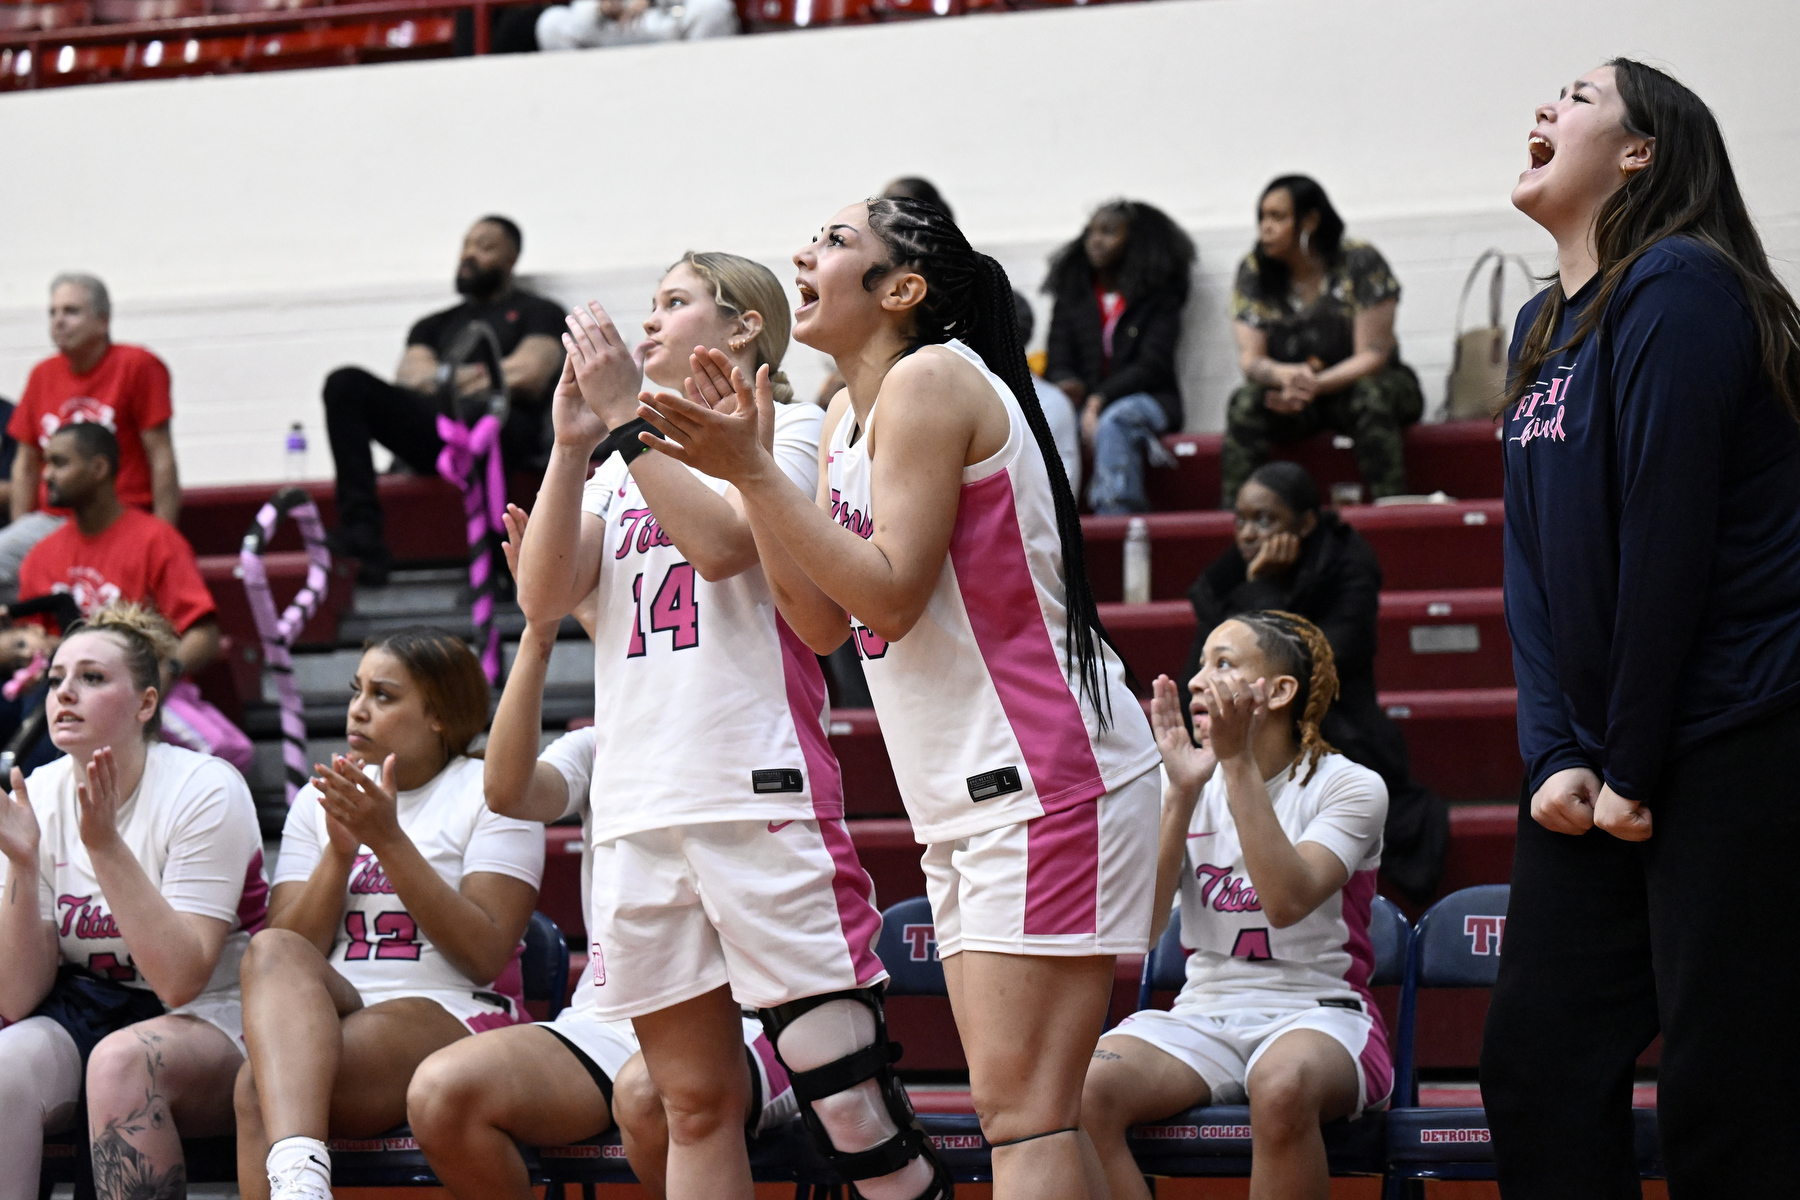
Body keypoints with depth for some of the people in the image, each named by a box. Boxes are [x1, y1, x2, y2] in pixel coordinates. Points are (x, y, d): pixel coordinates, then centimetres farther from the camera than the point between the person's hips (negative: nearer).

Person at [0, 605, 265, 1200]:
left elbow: (181, 980, -21)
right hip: (77, 1012, 3)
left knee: (121, 1060, -36)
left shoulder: (206, 791, -12)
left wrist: (104, 843, -27)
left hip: (208, 1020, -3)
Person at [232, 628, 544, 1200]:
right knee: (272, 953, -33)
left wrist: (389, 839, -11)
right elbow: (290, 946, 9)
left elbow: (485, 955, -8)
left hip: (448, 1015, -4)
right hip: (330, 1018, 4)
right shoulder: (320, 799, 21)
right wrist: (340, 850, -6)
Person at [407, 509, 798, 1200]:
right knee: (439, 1093, -23)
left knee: (647, 1092, -39)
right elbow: (507, 788, -5)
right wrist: (537, 636, -14)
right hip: (604, 1020, 4)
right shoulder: (598, 748, 16)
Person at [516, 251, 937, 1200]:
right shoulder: (623, 468, 23)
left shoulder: (788, 427, 7)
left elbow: (722, 544, -12)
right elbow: (542, 596, 9)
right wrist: (573, 444, 0)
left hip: (761, 795, -5)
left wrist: (624, 421, -9)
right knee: (695, 1103, 7)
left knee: (846, 1101, -11)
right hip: (636, 813, 5)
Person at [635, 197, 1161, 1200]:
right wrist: (748, 464, 5)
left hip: (1047, 778, -10)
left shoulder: (930, 380, -11)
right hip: (969, 797, 10)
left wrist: (754, 473, -16)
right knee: (1028, 1107, 7)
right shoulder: (852, 414, 17)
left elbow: (891, 591, -19)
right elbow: (825, 621, 12)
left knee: (1020, 1104, -15)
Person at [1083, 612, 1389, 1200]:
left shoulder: (1350, 787, -2)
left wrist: (1238, 763, -19)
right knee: (1083, 1092, -29)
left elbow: (1286, 901, -20)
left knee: (1282, 1086, -41)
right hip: (1203, 1014, 4)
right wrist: (1181, 793, -10)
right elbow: (1144, 925, -2)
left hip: (1315, 1013, -4)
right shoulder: (1187, 787, 11)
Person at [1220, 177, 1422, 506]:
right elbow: (1250, 359, -7)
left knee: (1372, 396, -36)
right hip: (1290, 395, 2)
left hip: (1357, 383, -2)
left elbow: (1372, 356, -15)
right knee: (1245, 403, -28)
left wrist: (1315, 385, -31)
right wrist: (1289, 376, -31)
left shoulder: (1360, 263, -12)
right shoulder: (1253, 271, -3)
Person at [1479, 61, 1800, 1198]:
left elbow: (1666, 539, -15)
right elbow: (1533, 559, 12)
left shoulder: (1676, 290, -12)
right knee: (1537, 1066, 7)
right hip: (1594, 765, 9)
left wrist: (1633, 767, -13)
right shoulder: (1543, 328, 16)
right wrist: (1555, 752, 0)